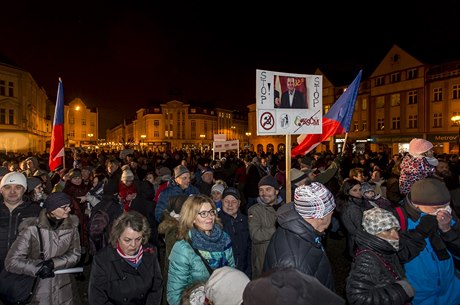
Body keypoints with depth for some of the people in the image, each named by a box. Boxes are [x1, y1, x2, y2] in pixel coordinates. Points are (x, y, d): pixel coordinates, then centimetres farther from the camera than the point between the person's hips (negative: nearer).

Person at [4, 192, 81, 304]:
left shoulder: (72, 226, -8)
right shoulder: (32, 228, -17)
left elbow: (75, 255, -6)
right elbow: (12, 262, -14)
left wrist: (53, 263, -20)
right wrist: (38, 268, -22)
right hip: (37, 291, -3)